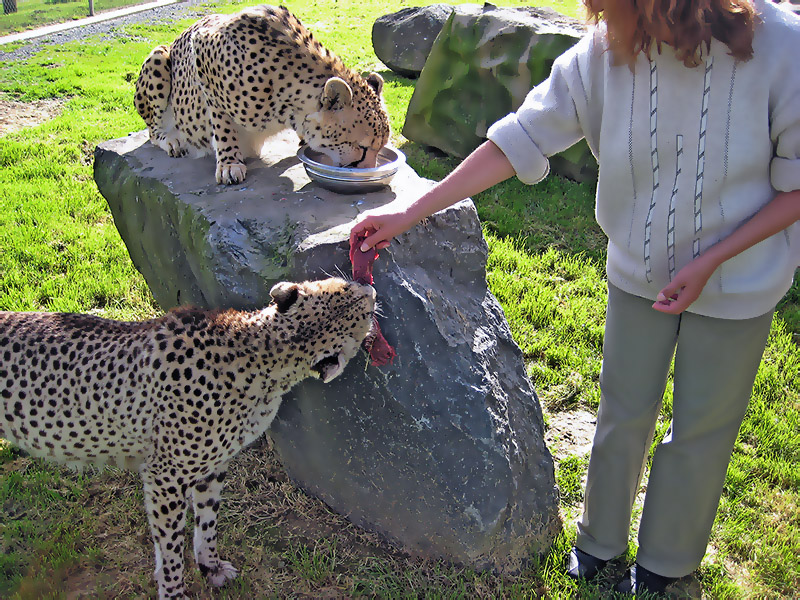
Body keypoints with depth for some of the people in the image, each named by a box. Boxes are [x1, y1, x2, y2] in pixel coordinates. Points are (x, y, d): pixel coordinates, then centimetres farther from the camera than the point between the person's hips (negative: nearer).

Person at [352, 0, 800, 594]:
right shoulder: (608, 49, -19)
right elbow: (521, 138, -13)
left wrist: (710, 261, -22)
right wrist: (411, 211, -14)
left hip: (735, 285, -1)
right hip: (638, 273, 2)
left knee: (701, 429, 15)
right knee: (623, 413, 17)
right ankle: (600, 540, 44)